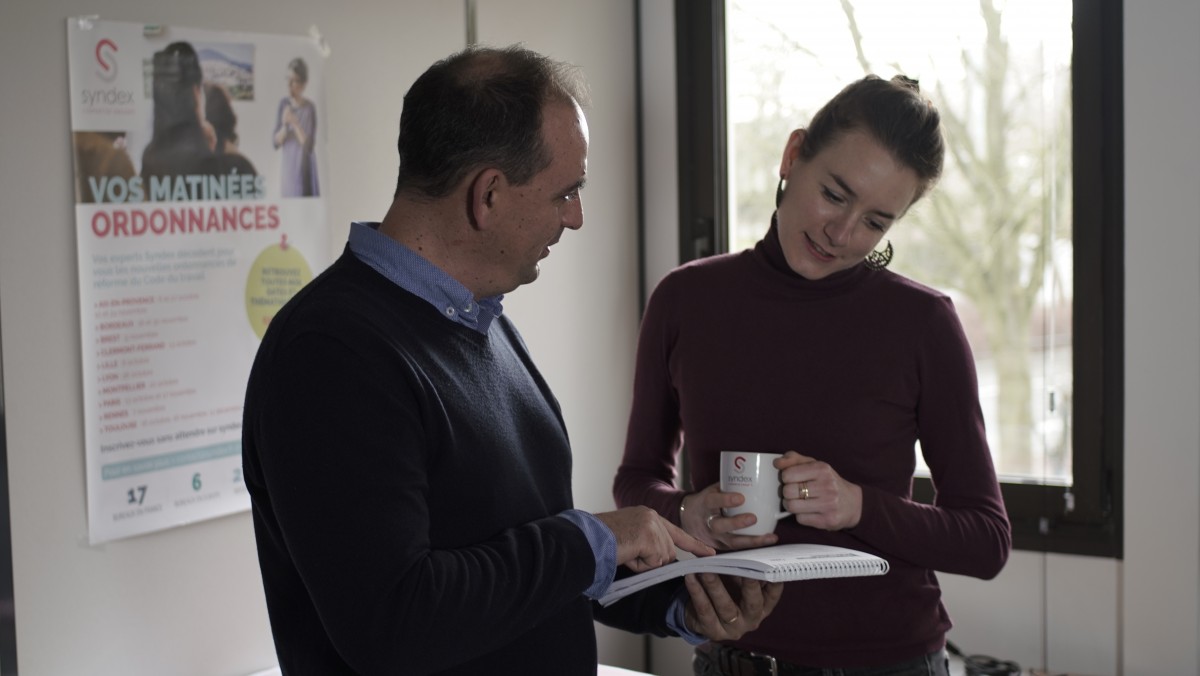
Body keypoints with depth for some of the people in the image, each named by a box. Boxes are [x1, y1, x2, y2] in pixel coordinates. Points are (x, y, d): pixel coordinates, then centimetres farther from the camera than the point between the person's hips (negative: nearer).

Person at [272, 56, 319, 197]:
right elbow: (275, 142, 1)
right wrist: (284, 126, -18)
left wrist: (295, 123, -25)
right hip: (287, 168, 4)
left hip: (305, 169, -4)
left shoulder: (309, 108, -10)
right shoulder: (283, 104, 1)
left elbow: (309, 145, -15)